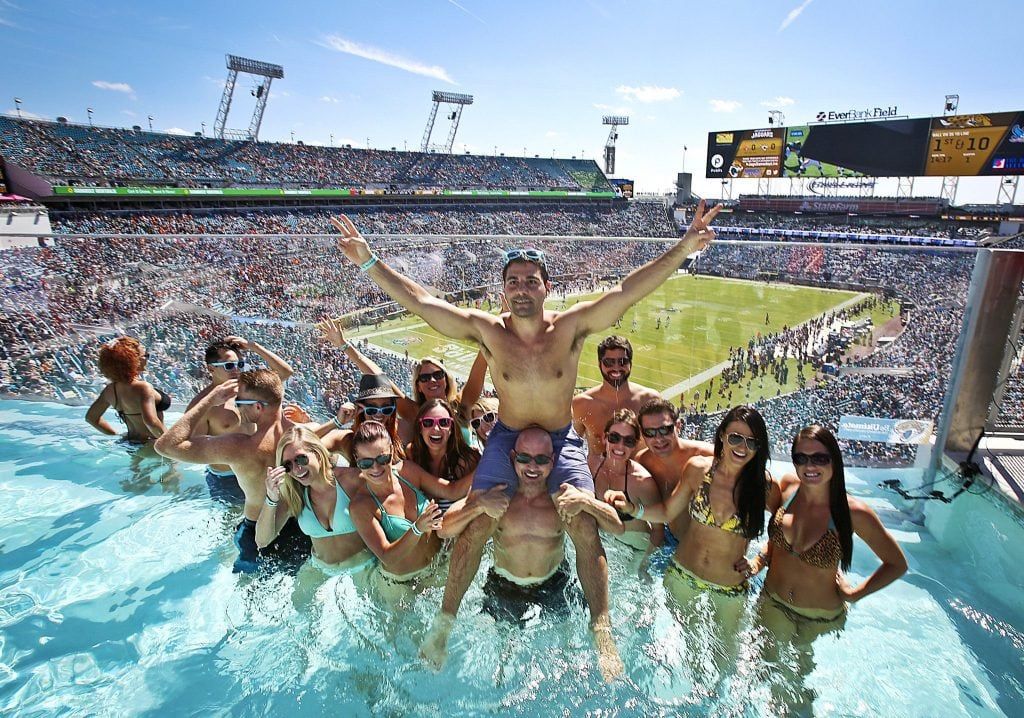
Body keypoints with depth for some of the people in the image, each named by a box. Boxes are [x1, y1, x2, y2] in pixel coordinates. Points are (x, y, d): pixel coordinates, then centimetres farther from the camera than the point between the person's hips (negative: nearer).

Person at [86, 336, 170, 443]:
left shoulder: (111, 390, 4)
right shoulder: (143, 387, -22)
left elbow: (91, 417, 18)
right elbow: (151, 421, -36)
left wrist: (117, 434, 17)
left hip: (131, 441, 9)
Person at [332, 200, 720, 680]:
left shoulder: (571, 326, -12)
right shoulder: (487, 330, -11)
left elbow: (628, 291, -18)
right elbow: (420, 302, -12)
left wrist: (684, 248, -24)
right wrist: (369, 262, -16)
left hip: (562, 440, 0)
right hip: (506, 439, 0)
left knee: (585, 527, -11)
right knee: (475, 525, -5)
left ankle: (602, 631, 6)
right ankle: (445, 621, 16)